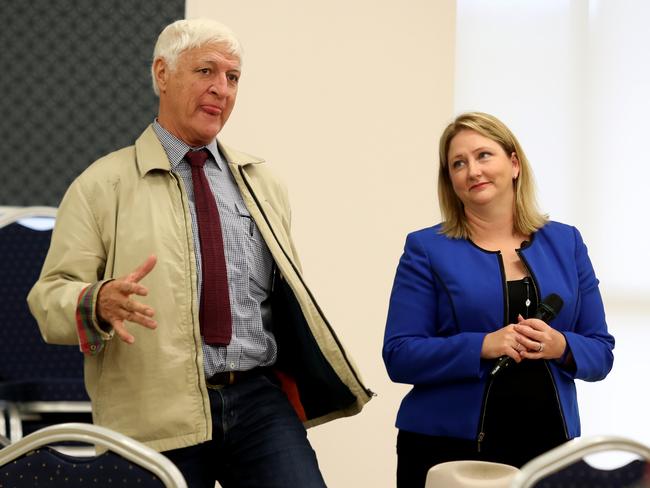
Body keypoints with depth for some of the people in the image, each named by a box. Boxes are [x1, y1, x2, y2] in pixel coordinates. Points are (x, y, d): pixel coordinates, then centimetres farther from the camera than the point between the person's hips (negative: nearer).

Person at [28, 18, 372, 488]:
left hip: (259, 398, 3)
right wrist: (100, 302, -24)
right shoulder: (101, 185, 2)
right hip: (156, 415, -3)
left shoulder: (262, 183, 16)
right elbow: (50, 297, -2)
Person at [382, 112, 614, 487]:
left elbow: (601, 353, 8)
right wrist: (482, 347, -20)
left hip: (548, 443, 3)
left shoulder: (566, 243, 7)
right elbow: (399, 356, -8)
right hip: (448, 448, -2)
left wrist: (561, 347, -14)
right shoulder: (427, 249, -1)